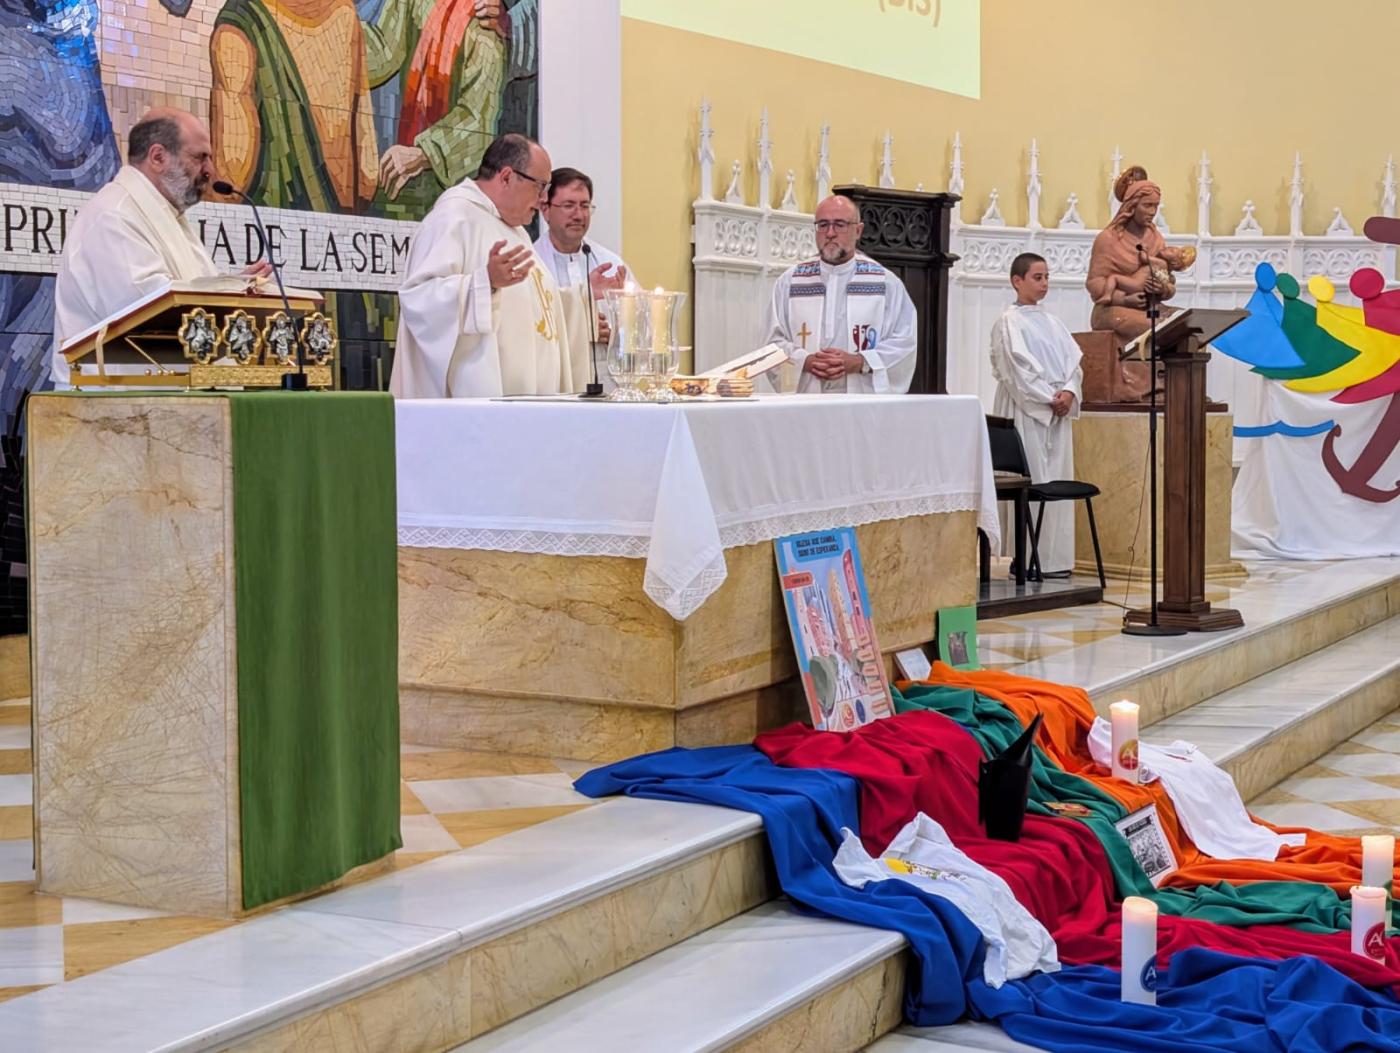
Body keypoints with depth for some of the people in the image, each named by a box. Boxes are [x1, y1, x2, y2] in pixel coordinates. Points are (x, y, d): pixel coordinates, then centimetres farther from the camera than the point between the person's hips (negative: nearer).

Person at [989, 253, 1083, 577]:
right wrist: (1048, 399, -13)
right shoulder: (1010, 322, -3)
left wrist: (1069, 392, -8)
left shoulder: (1051, 322, 17)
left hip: (1057, 414, 7)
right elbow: (1017, 369, -11)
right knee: (1030, 482, -8)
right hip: (1026, 412, -7)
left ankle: (1055, 557, 7)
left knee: (1057, 481, 4)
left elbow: (1074, 360, 11)